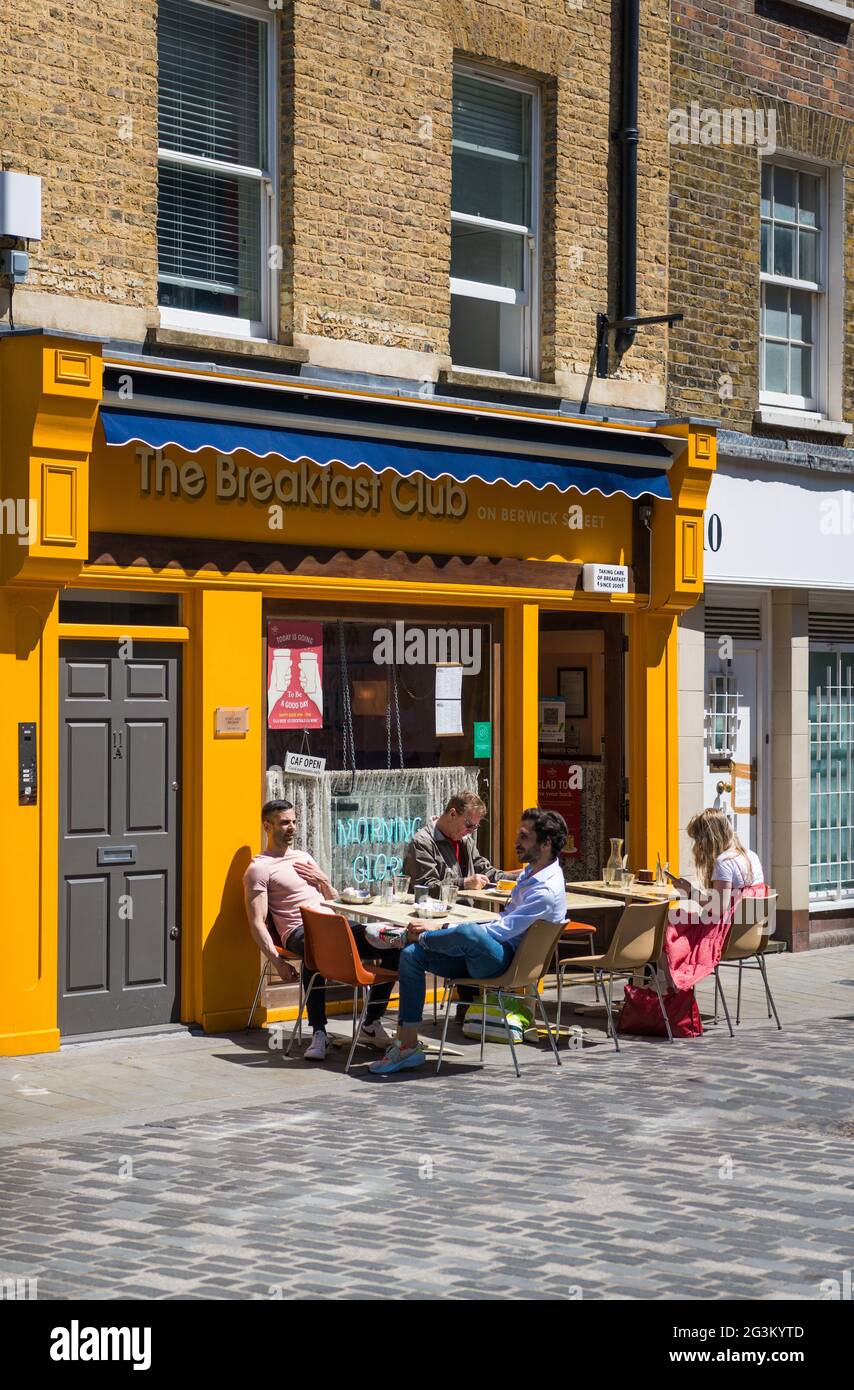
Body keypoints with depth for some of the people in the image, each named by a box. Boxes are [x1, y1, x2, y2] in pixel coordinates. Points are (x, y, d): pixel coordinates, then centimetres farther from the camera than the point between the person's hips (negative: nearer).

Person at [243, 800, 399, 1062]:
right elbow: (257, 923, -4)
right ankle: (319, 1033, -38)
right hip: (300, 931, -7)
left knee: (393, 945, -15)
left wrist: (323, 881, 9)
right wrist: (277, 962, -17)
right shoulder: (259, 868, 5)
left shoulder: (303, 857, 28)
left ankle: (371, 1024, -8)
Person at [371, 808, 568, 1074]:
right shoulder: (531, 872, 15)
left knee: (469, 933, -40)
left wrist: (427, 936, -18)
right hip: (481, 952, 10)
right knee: (411, 955, -1)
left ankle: (424, 937, -7)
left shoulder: (547, 890, -18)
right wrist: (445, 930, 9)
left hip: (505, 959, -10)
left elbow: (500, 931, -23)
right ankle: (407, 1046, -3)